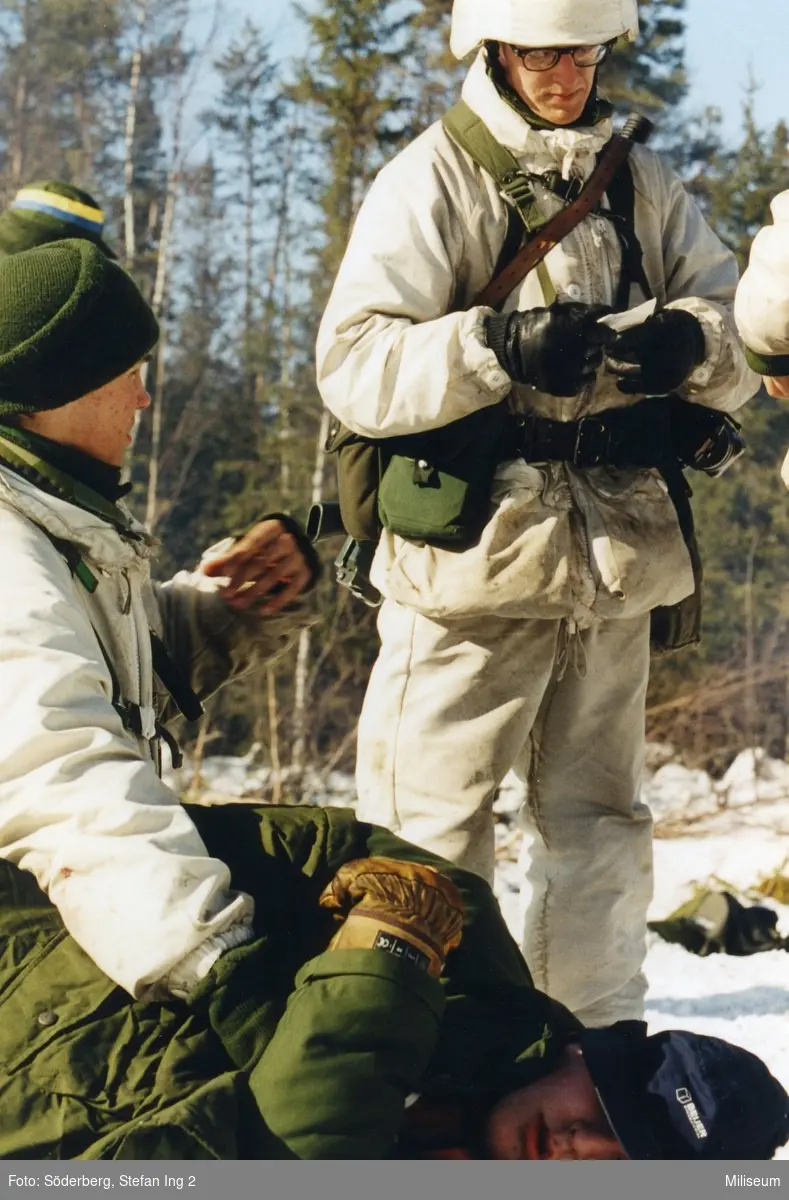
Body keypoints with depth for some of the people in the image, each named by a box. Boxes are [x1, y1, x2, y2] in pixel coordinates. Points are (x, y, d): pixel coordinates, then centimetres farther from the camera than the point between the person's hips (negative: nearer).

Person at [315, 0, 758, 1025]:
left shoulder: (644, 185, 12)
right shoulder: (432, 180, -3)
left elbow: (746, 340, 7)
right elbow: (351, 366, -13)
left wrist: (692, 342, -17)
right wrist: (499, 348, -27)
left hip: (614, 565, 5)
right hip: (474, 557, -5)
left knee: (597, 815, 13)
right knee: (431, 825, -4)